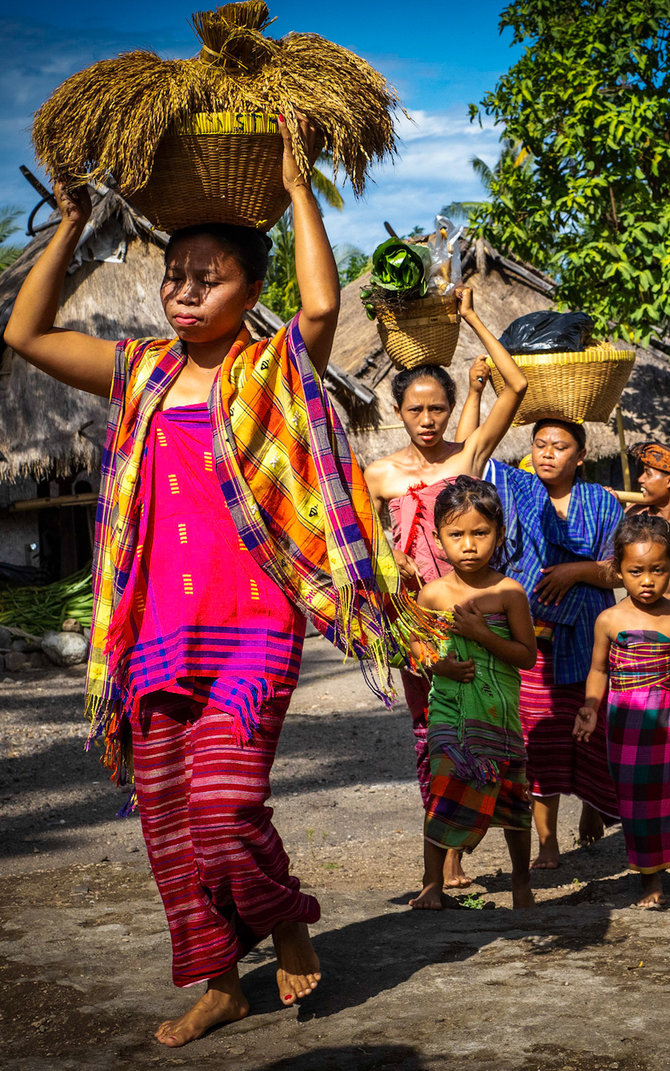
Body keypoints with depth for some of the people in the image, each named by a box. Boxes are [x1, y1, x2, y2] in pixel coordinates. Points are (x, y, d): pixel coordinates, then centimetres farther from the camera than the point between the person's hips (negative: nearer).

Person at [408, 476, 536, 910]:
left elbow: (527, 655, -7)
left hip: (499, 708, 0)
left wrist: (482, 634, -19)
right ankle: (433, 884, 6)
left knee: (511, 791, 8)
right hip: (448, 706, 0)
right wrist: (439, 665, -11)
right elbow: (417, 644, 9)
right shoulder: (434, 593, -3)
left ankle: (522, 879, 27)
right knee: (445, 788, -7)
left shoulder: (508, 592, -7)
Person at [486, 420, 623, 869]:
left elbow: (618, 572, 4)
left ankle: (592, 806, 35)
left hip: (585, 636, 0)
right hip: (528, 635, 0)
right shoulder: (514, 488, 6)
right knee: (540, 737, 0)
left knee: (589, 728, 4)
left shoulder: (601, 503, 6)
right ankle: (547, 842, 8)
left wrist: (579, 570, -13)